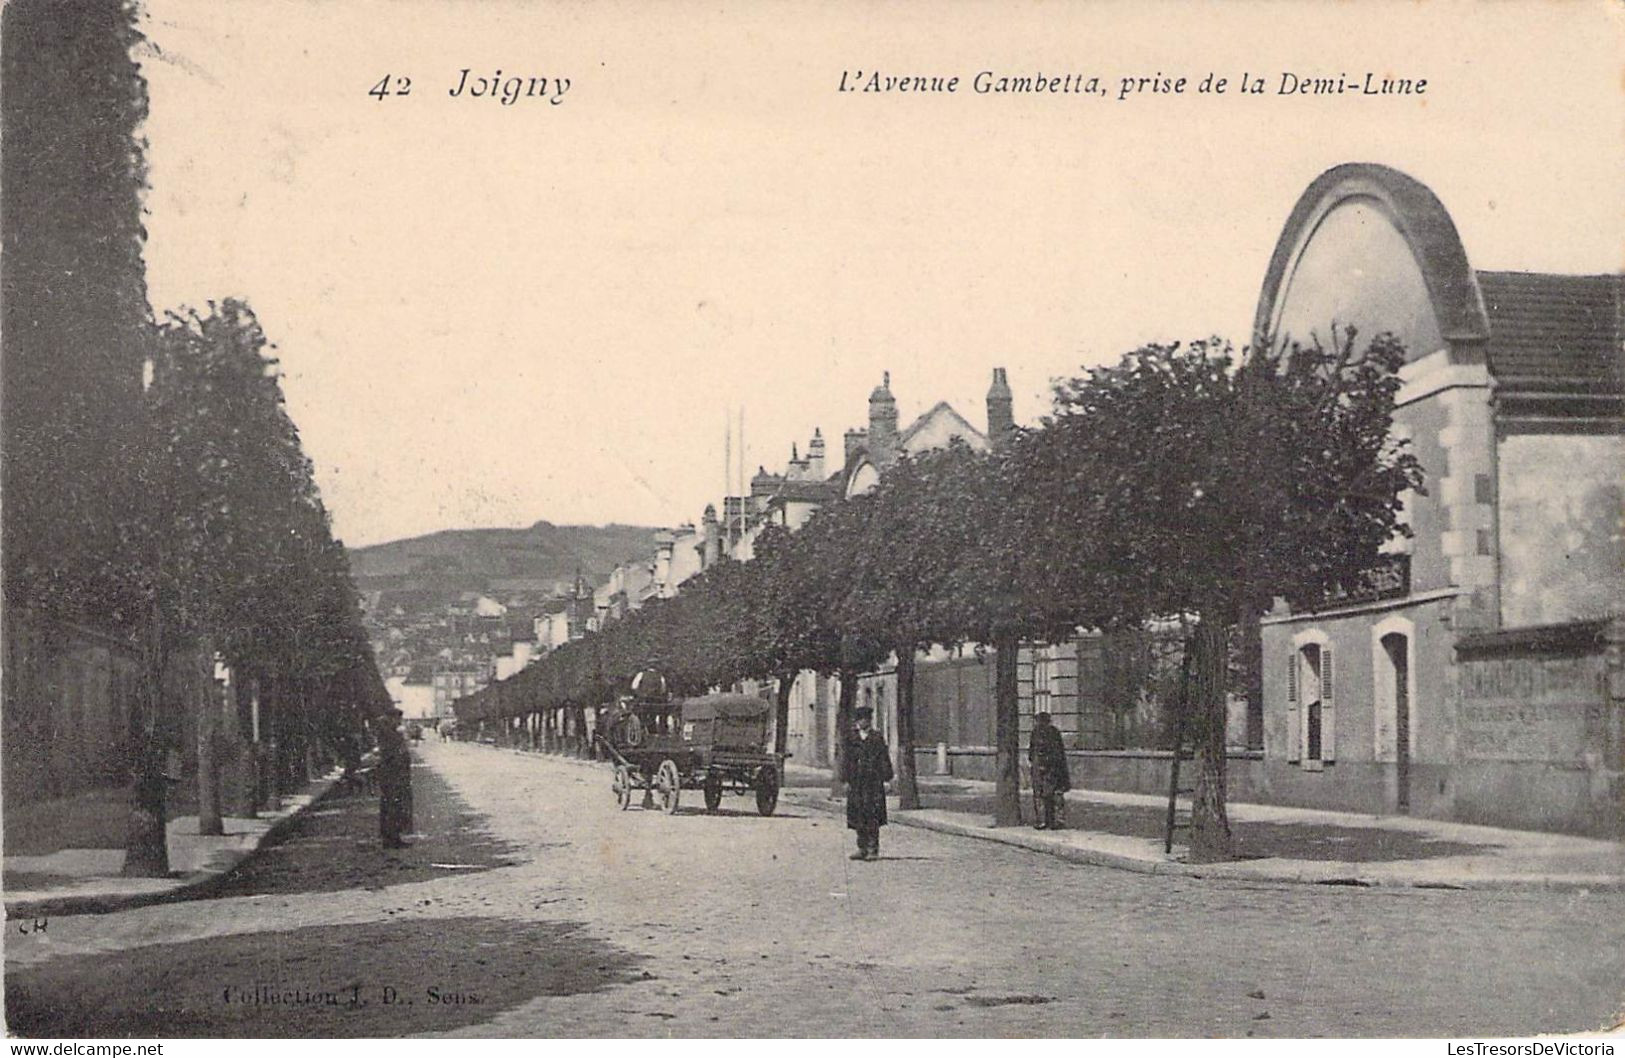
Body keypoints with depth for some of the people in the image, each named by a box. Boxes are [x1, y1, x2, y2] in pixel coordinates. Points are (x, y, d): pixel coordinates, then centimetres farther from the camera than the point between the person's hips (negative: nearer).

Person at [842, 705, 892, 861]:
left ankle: (873, 849, -3)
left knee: (872, 818, -6)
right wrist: (846, 780, 6)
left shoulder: (877, 740, 2)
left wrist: (885, 778, -5)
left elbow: (884, 761, 2)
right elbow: (847, 762, 13)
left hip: (873, 784, -4)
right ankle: (862, 848, 12)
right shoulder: (852, 741, 12)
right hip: (856, 785, 4)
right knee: (857, 818, 4)